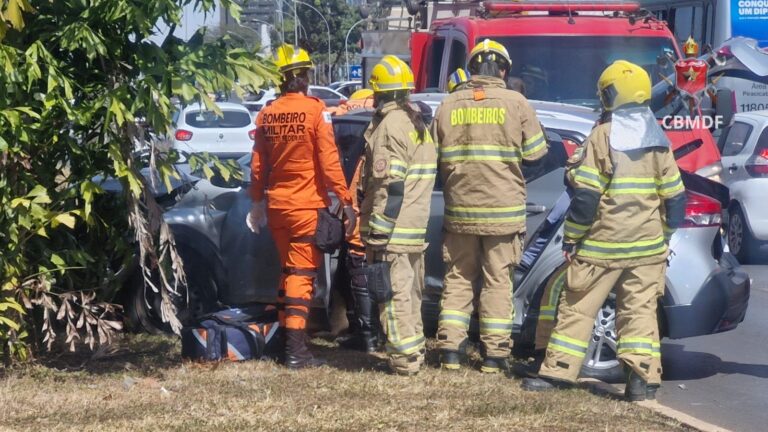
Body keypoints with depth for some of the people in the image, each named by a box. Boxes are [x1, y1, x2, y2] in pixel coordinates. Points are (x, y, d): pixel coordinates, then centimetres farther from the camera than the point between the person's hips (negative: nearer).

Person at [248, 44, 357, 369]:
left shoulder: (266, 115, 4)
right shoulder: (315, 111, -11)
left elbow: (258, 165, 12)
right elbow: (329, 161, -14)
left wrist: (257, 201, 24)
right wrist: (345, 201, -10)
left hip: (276, 206, 5)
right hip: (307, 206, -5)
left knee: (288, 270, 20)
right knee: (301, 274, -4)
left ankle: (284, 335, 24)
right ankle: (296, 351, -7)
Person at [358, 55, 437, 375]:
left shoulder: (390, 126, -13)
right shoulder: (419, 125, 16)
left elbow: (390, 187, -20)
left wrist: (378, 235, -19)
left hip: (392, 229, -9)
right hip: (417, 229, 9)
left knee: (394, 294, -6)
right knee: (411, 292, 17)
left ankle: (405, 359, -6)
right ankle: (414, 351, 25)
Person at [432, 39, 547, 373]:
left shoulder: (449, 106, 0)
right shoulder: (515, 103, -7)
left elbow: (437, 159, 4)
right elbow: (535, 152, -2)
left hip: (460, 210, 2)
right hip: (503, 209, -2)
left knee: (458, 277, 13)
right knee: (498, 281, 7)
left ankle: (450, 349, 10)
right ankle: (494, 353, 8)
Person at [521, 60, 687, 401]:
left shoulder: (603, 136, -9)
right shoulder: (658, 140, 5)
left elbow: (586, 195, -12)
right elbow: (674, 197, 9)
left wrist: (571, 237, -4)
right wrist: (666, 234, 20)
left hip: (603, 243, -4)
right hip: (647, 245, 4)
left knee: (578, 306, 4)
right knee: (640, 308, 5)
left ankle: (558, 370, 6)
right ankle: (642, 376, -3)